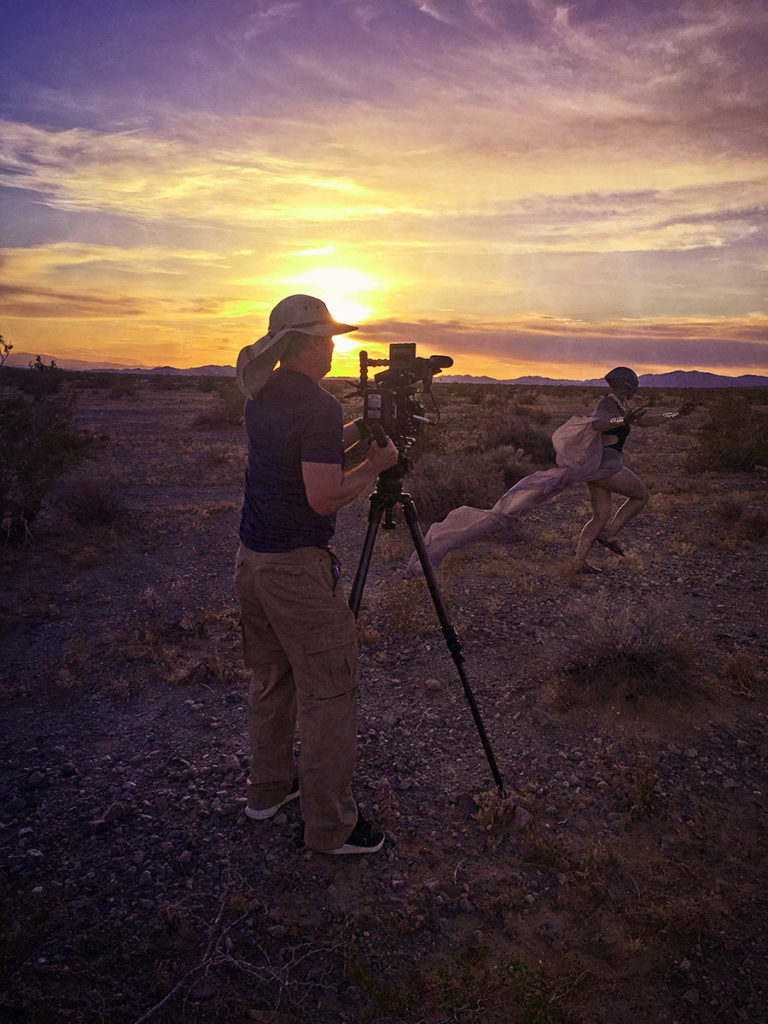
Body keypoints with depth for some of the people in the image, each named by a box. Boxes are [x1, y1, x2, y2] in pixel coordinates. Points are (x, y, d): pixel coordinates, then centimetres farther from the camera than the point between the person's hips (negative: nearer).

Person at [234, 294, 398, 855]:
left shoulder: (262, 396, 9)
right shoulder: (318, 406, -17)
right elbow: (324, 497, -21)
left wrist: (360, 429, 11)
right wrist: (375, 465, -7)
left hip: (252, 557, 9)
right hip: (298, 566, -9)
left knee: (271, 678, 21)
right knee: (328, 691, 2)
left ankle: (269, 788, 37)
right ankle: (331, 824, 14)